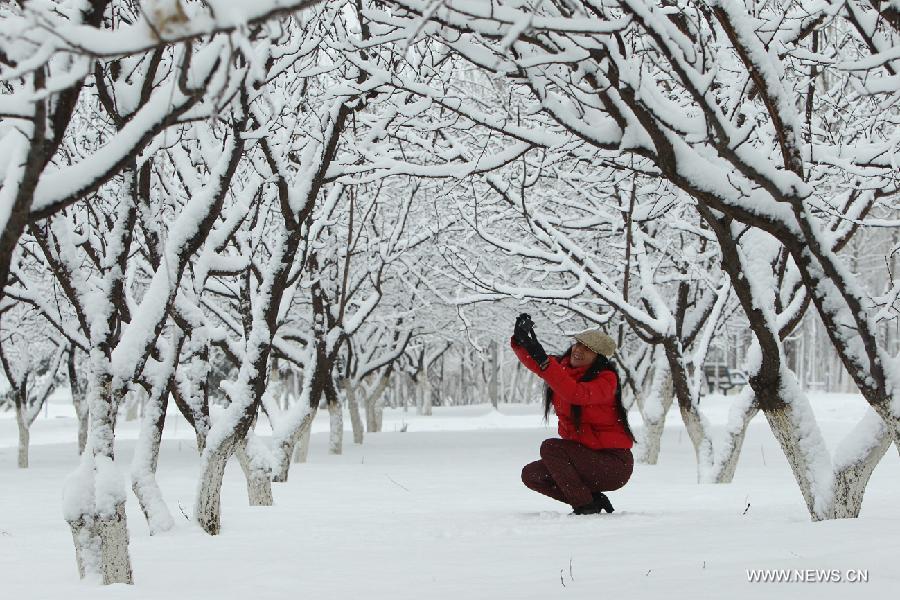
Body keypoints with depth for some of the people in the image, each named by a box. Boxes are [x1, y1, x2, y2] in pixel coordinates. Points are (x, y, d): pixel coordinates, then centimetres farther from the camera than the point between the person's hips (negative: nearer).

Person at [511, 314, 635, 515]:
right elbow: (532, 362, -2)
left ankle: (586, 505, -12)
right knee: (531, 475, 0)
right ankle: (593, 499, 7)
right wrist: (521, 339, -24)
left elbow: (576, 394, -37)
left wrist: (544, 361, -43)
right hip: (584, 456, 9)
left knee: (550, 447, -24)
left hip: (614, 465, -8)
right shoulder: (564, 366, 4)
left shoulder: (606, 379, -19)